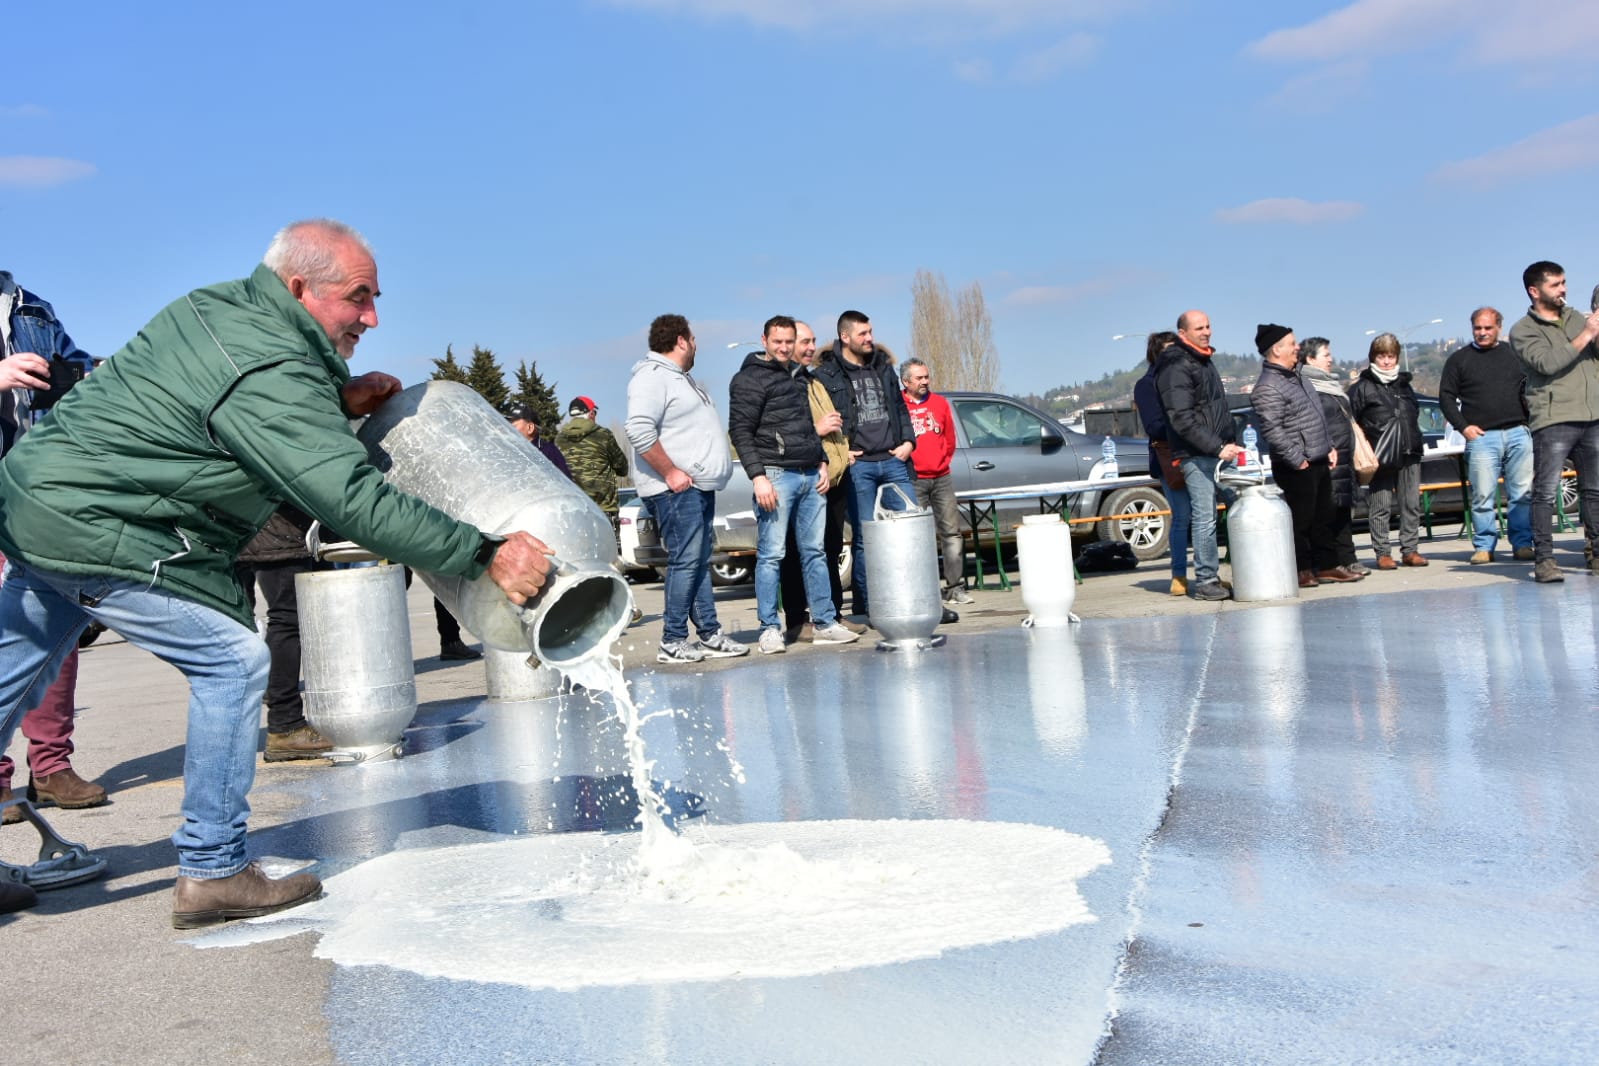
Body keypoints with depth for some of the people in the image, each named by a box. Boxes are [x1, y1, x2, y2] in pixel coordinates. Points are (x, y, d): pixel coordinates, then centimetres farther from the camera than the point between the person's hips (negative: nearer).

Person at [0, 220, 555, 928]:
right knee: (231, 659, -4)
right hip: (92, 531, -10)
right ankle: (213, 873, 2)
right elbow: (354, 502, -29)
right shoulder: (273, 376, -24)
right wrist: (486, 555, -28)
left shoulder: (217, 305, 5)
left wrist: (338, 398, 5)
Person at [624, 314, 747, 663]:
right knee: (685, 561, -10)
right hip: (675, 489, -10)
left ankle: (710, 635, 14)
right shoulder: (652, 376, -12)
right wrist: (670, 473, -22)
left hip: (699, 486, 10)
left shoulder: (680, 377, 21)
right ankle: (672, 642, -5)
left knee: (700, 562, 10)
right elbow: (639, 431, -25)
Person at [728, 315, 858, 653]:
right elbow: (740, 431, -10)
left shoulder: (801, 376, 19)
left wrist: (822, 463, 15)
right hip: (776, 474, -7)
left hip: (811, 476, 7)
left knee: (814, 552, 9)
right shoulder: (750, 379, -4)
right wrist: (757, 476, -18)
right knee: (771, 554, -6)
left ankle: (824, 623, 14)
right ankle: (769, 629, 0)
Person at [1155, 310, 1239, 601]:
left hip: (1220, 451, 9)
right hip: (1196, 456, -9)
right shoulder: (1176, 368, -11)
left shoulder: (1204, 361, 20)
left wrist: (1232, 443, 19)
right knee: (1205, 517, -7)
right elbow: (1183, 420, -19)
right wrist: (1217, 447, -23)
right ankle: (1205, 581, 0)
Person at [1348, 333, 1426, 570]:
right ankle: (1382, 553, 3)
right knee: (1380, 506, -3)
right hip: (1380, 458, -5)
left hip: (1409, 454, 6)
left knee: (1411, 503, 6)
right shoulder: (1361, 387, -1)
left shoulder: (1404, 384, 18)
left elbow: (1415, 415, 26)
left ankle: (1410, 550, 14)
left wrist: (1415, 446, 19)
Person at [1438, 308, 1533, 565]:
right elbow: (1446, 397, 6)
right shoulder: (1459, 359, 9)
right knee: (1483, 495, -4)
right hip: (1482, 436, -2)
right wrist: (1463, 426, -4)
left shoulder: (1514, 354, 15)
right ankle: (1484, 546, 3)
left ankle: (1522, 543, 7)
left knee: (1523, 493, 0)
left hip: (1519, 433, 2)